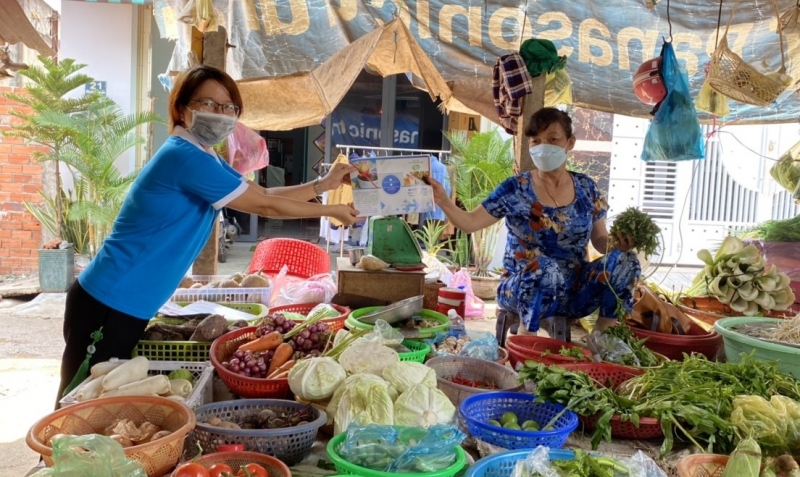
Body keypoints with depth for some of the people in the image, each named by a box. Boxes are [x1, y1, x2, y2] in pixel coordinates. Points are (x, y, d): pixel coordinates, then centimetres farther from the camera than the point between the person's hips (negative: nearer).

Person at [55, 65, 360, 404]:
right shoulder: (184, 157, -20)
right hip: (107, 306, -10)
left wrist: (324, 184, 13)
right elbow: (264, 206, -15)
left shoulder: (206, 161, 12)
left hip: (128, 308, 10)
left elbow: (263, 195, 17)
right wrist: (331, 211, -4)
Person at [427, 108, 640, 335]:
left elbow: (600, 240, 9)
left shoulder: (586, 188, 5)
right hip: (523, 289, -3)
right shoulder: (515, 189, -5)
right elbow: (471, 222, -9)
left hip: (574, 290, 4)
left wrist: (619, 243, -13)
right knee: (546, 267, -37)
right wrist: (444, 201, -27)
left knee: (624, 260, -19)